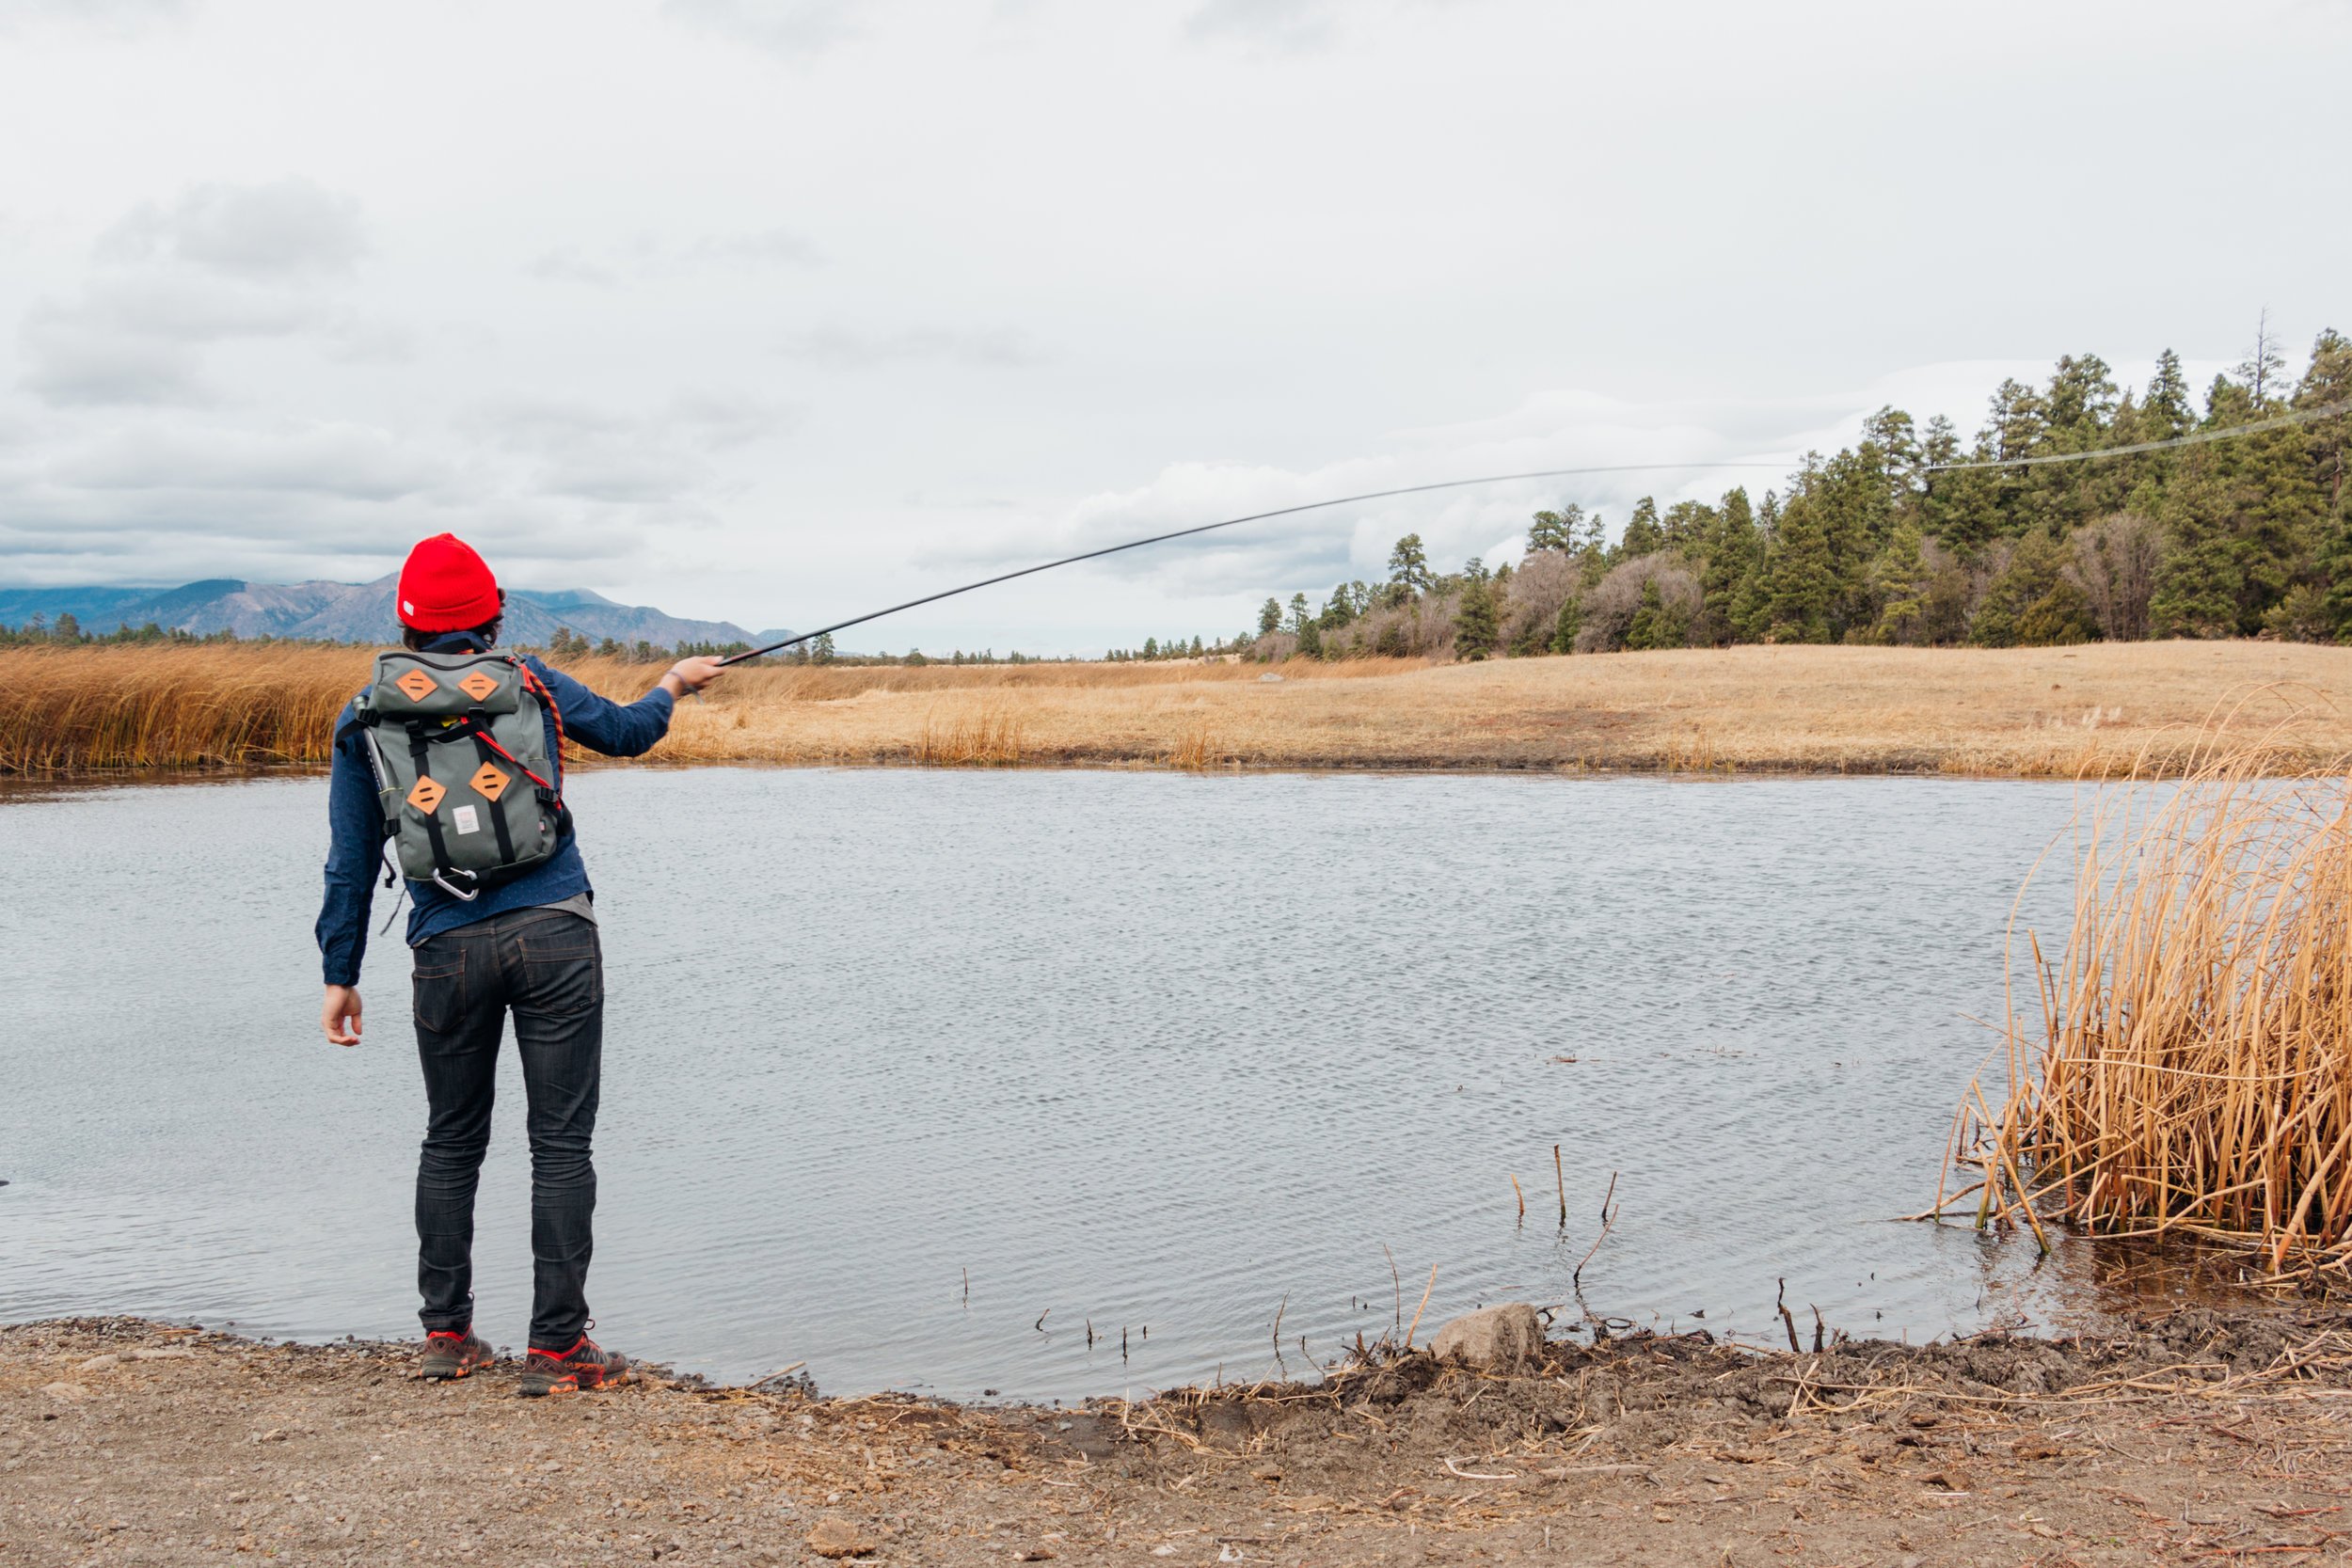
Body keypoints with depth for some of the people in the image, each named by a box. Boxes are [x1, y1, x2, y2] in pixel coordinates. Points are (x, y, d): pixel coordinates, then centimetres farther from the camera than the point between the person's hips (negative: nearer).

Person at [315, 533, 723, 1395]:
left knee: (451, 1142, 16)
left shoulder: (366, 719, 9)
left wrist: (340, 977, 15)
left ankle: (446, 1333, 20)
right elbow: (627, 730, 22)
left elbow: (352, 864, 9)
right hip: (553, 934, -2)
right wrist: (675, 683, 42)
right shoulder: (528, 680, 6)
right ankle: (557, 1346, 2)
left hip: (449, 950, 2)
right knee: (560, 1143, 1)